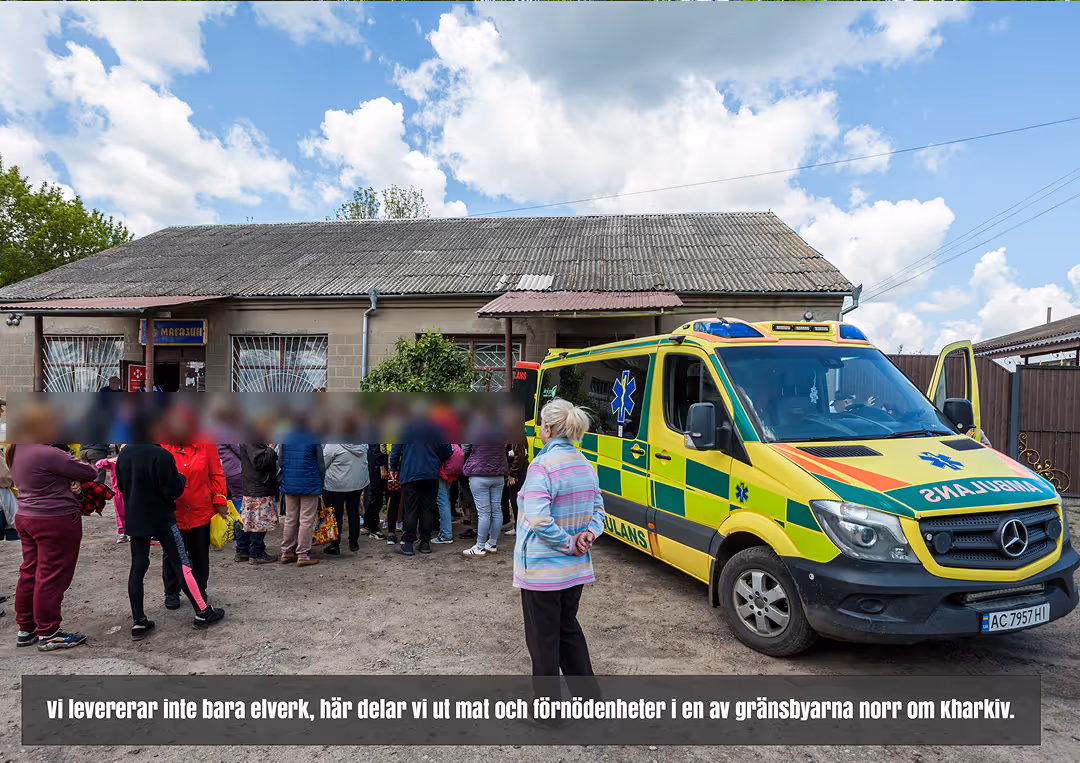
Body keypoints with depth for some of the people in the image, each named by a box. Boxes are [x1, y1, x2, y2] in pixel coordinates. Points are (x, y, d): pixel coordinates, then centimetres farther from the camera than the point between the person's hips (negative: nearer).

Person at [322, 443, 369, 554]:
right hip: (359, 483, 5)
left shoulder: (333, 444, -19)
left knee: (336, 515, 6)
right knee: (354, 512, 14)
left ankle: (335, 546, 12)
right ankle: (354, 544, 21)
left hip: (337, 485, -5)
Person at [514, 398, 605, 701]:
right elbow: (598, 507, 12)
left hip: (542, 570, -8)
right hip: (577, 568, 8)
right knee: (569, 629, 23)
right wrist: (590, 532, -4)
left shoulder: (542, 466, -21)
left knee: (543, 638, 9)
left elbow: (539, 519, -29)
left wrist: (568, 543, -17)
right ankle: (587, 692, 32)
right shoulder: (584, 464, 5)